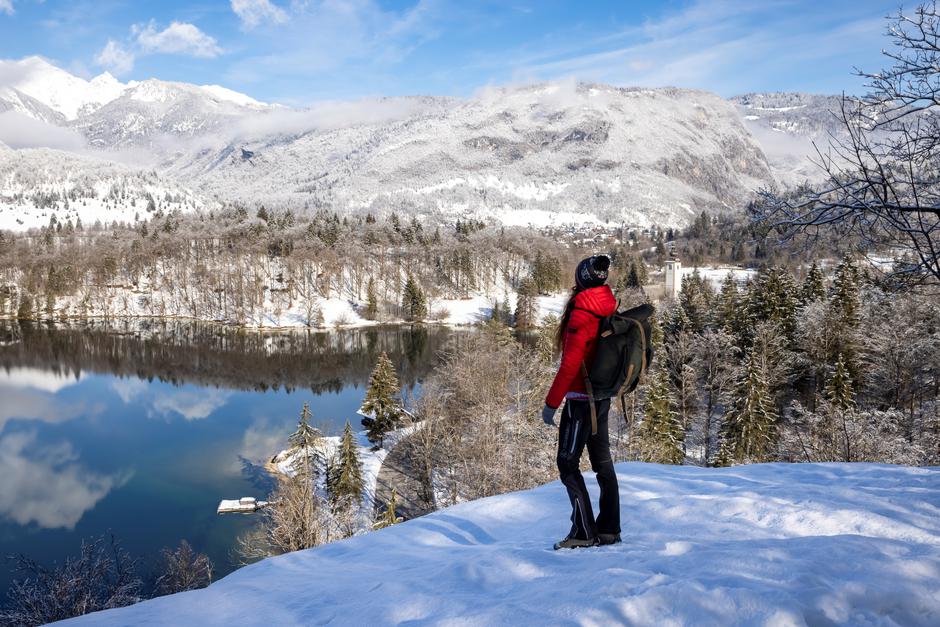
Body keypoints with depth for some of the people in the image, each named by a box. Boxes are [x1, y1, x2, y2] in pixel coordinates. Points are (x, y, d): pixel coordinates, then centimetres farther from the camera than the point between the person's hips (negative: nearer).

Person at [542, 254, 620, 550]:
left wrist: (551, 403, -18)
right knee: (602, 462, 14)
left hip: (581, 399, -9)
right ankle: (609, 529, 22)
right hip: (602, 396, 9)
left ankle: (585, 532, 0)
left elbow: (570, 364, -22)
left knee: (568, 464, -2)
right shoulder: (608, 312, 8)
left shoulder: (581, 315, -18)